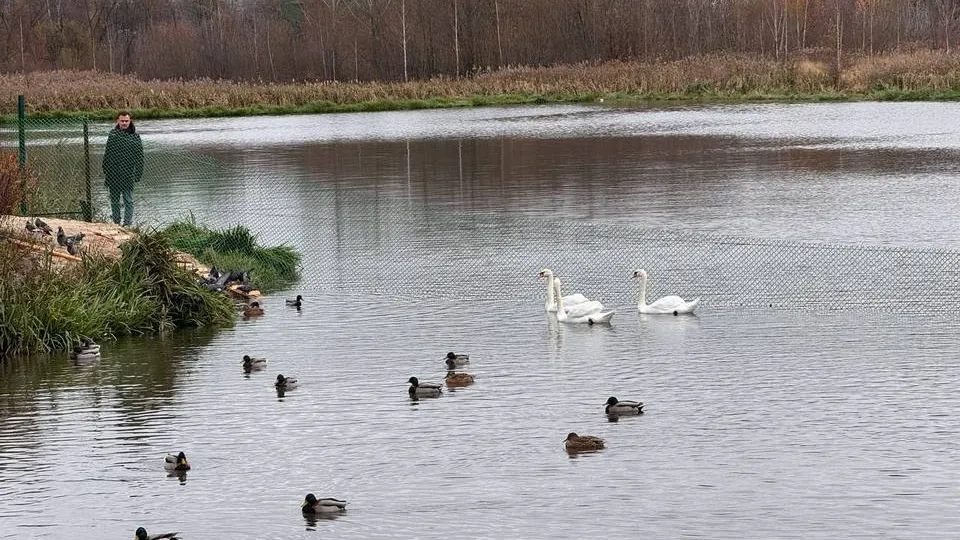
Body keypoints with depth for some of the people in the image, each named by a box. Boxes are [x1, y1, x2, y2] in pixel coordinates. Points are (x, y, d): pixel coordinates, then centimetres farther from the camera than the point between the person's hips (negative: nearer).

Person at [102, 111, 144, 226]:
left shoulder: (135, 137, 0)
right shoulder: (113, 135, 2)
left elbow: (139, 157, 1)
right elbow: (107, 155, 5)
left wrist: (138, 174, -5)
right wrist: (106, 173, 2)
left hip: (128, 175, -2)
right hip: (113, 175, 2)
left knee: (128, 200, -1)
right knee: (114, 200, 9)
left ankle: (127, 223, 1)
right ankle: (116, 223, 18)